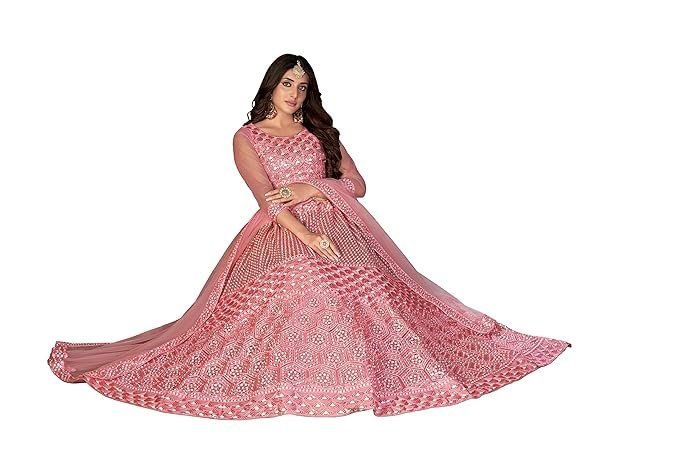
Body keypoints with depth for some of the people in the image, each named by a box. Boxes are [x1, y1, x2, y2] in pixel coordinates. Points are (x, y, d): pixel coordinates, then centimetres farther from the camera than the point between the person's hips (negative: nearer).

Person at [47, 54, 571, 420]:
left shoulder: (321, 132, 21)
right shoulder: (247, 137, 9)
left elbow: (357, 185, 12)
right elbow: (267, 198, -6)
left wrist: (313, 188, -5)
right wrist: (309, 236, -20)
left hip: (338, 230, 3)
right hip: (281, 237, -2)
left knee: (365, 297, -22)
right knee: (289, 294, -28)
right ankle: (293, 380, -14)